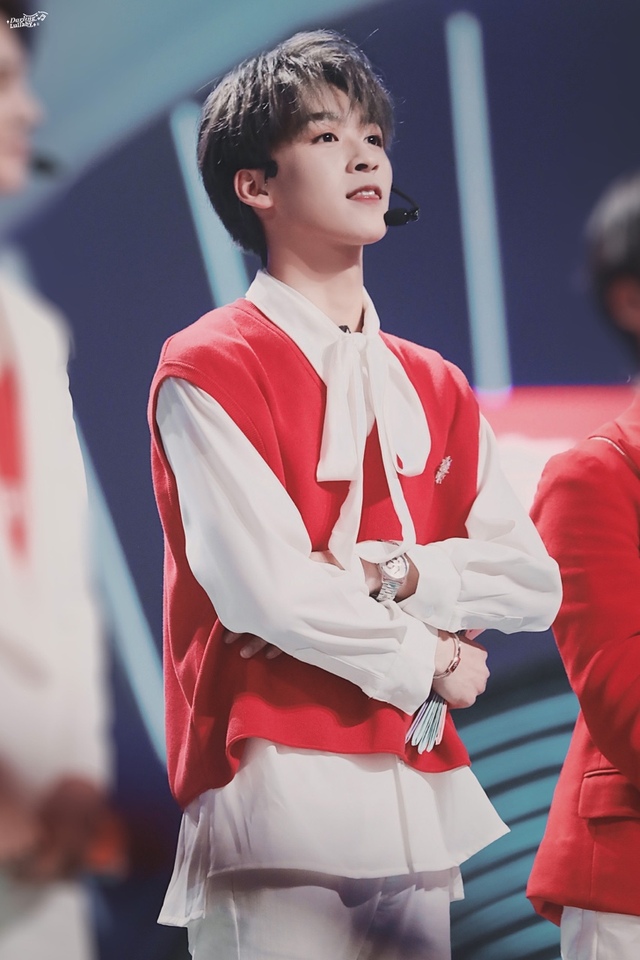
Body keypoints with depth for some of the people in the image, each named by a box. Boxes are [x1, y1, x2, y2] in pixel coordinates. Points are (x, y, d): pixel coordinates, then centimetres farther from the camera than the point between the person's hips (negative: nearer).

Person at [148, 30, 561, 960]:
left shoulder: (436, 387, 18)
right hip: (281, 803, -6)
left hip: (421, 804, 6)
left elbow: (533, 584, 8)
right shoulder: (206, 368, -3)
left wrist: (386, 574, -8)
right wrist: (425, 661, -1)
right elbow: (265, 586, -13)